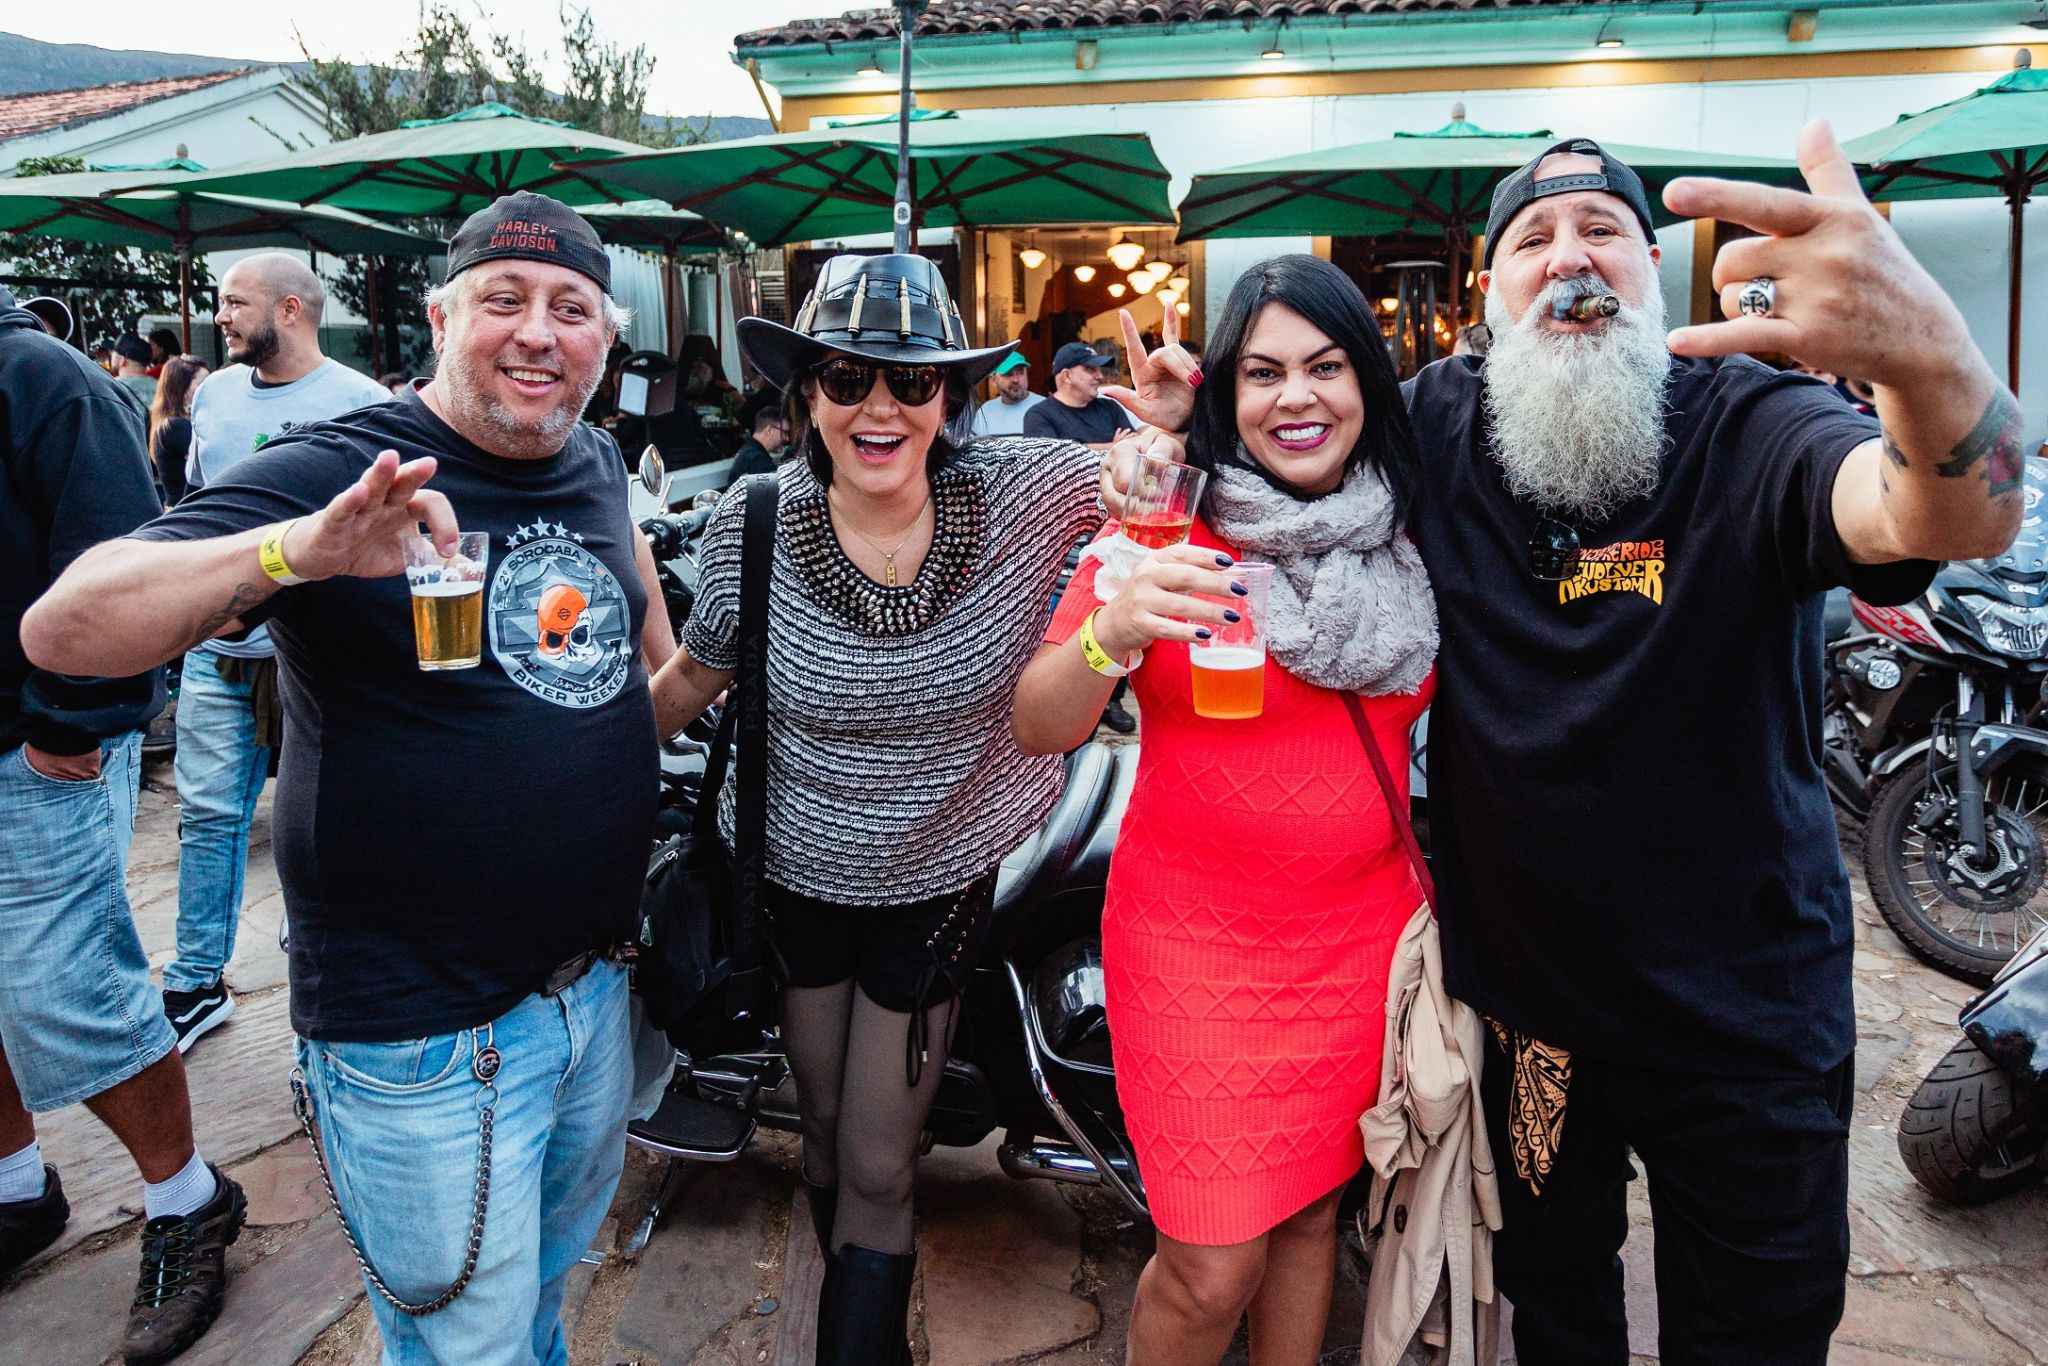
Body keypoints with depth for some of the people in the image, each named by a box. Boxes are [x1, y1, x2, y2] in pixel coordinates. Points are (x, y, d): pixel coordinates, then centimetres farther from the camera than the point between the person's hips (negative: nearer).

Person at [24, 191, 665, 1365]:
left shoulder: (598, 464, 3)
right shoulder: (337, 472, -16)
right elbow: (64, 628, -27)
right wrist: (301, 548, -42)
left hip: (601, 982, 6)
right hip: (426, 1037, -6)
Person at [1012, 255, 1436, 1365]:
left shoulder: (1406, 545, 3)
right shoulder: (1170, 532, -8)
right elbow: (1037, 729, -12)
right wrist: (1112, 631, -29)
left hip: (1363, 936, 4)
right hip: (1198, 944, -3)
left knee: (1312, 1212, 16)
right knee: (1212, 1267, 1)